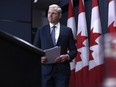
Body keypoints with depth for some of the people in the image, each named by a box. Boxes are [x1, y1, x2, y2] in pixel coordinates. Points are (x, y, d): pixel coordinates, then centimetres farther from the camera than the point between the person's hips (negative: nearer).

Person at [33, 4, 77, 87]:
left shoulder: (67, 30, 8)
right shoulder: (41, 30, 10)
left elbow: (73, 50, 8)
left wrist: (67, 56, -12)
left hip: (62, 69, 0)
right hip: (45, 69, 1)